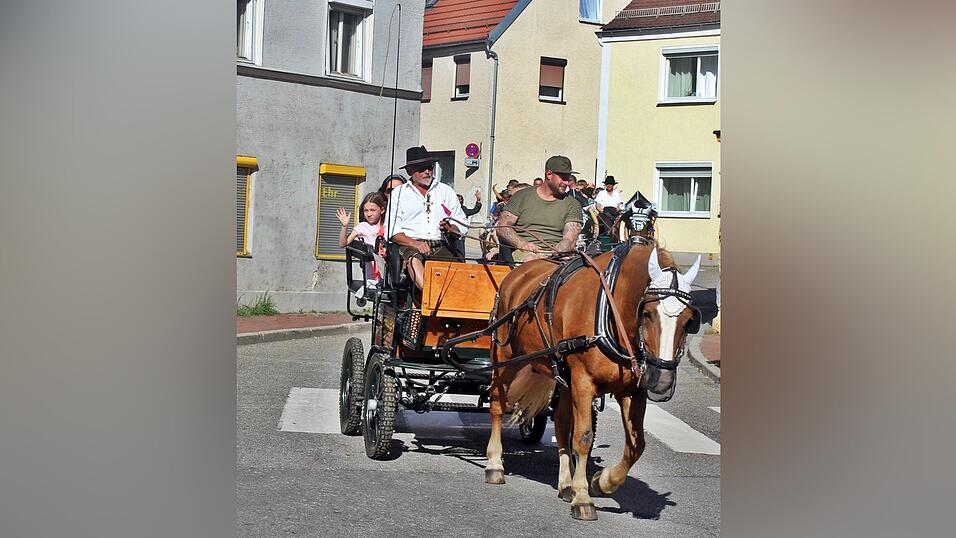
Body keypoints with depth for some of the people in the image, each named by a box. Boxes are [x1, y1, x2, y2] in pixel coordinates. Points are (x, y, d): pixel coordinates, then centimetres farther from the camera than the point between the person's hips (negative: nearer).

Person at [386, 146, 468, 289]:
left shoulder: (446, 191, 21)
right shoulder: (399, 193, 15)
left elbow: (463, 225, 18)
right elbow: (392, 230, 4)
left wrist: (450, 228, -6)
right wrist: (415, 243, -13)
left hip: (442, 245, 2)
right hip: (411, 245, -2)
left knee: (455, 261, -33)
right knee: (414, 258, -37)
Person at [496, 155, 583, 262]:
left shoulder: (572, 204, 12)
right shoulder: (522, 197, 14)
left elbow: (570, 240, -2)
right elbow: (502, 227, 6)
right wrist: (522, 243, -15)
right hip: (524, 253, -1)